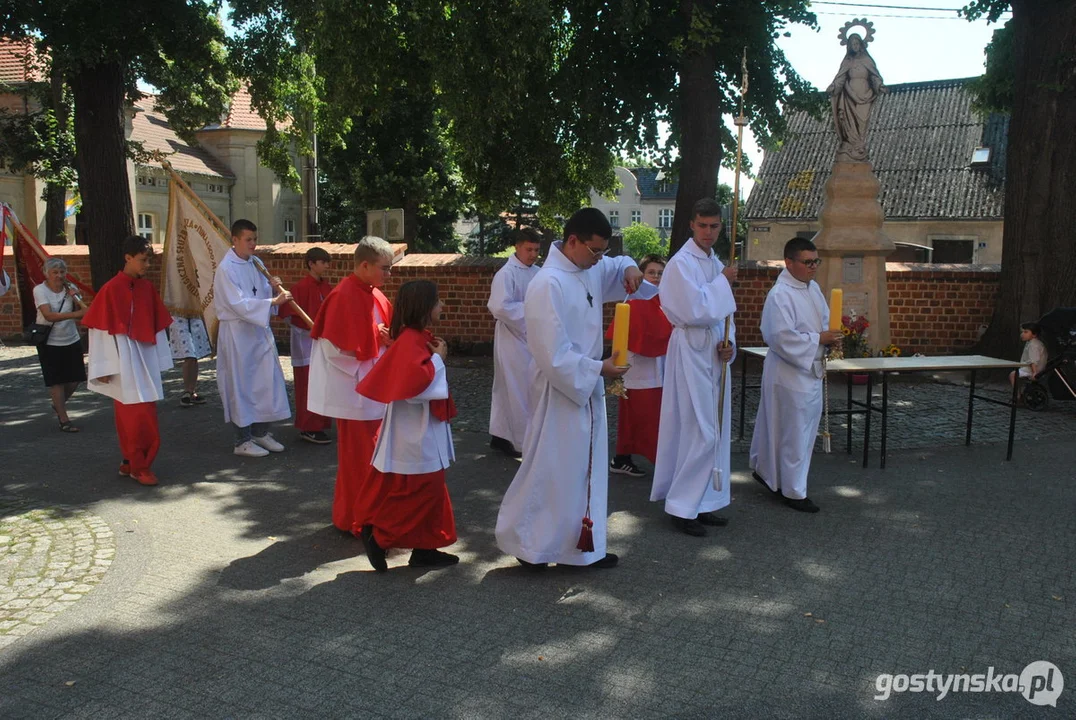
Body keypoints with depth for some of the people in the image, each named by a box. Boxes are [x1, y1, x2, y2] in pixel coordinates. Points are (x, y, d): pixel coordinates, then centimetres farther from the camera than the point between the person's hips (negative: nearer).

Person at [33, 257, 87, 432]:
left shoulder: (70, 289, 1)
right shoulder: (40, 290, -12)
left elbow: (80, 314, -2)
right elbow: (49, 315, -27)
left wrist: (75, 298, -17)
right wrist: (75, 313, -38)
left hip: (72, 341, 4)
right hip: (50, 343, -4)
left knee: (74, 379, 8)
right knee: (57, 381, 1)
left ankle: (58, 405, 36)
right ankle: (64, 420, 7)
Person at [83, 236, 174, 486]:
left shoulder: (148, 288, 6)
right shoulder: (111, 289, -10)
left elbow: (157, 325, 11)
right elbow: (100, 329, -8)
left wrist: (159, 359, 10)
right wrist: (104, 368, -8)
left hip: (146, 358, 5)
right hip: (124, 360, -5)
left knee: (138, 414, 11)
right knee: (136, 414, -4)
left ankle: (130, 461, 23)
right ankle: (138, 466, 6)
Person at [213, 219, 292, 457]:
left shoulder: (255, 263, 8)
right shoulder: (226, 268, -14)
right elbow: (238, 304, -22)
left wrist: (272, 288, -7)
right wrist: (273, 301, -28)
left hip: (259, 330, 7)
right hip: (237, 333, -7)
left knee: (266, 381, 10)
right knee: (240, 386, 1)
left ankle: (261, 432, 24)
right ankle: (242, 441, 11)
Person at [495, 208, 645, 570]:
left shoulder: (591, 270, 3)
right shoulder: (548, 284, -23)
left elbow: (616, 267, 27)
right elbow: (554, 356, -24)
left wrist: (629, 268, 3)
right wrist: (598, 369, -17)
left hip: (587, 390, 9)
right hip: (559, 394, -9)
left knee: (587, 471, 16)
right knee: (550, 473, 3)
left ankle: (585, 546, 29)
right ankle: (528, 543, 22)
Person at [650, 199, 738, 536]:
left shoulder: (716, 264, 14)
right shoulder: (681, 263, -12)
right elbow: (695, 311, -21)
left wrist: (730, 343, 0)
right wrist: (723, 282, -11)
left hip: (714, 355, 9)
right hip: (692, 353, -9)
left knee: (715, 430, 12)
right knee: (698, 431, -7)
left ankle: (703, 503, 23)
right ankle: (682, 506, 4)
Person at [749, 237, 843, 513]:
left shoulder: (813, 288, 9)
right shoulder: (780, 295, -19)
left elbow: (823, 321, 21)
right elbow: (782, 337, -26)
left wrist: (831, 336, 0)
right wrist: (818, 339, -20)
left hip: (811, 369, 9)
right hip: (790, 373, -9)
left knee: (807, 427, 18)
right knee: (794, 432, -1)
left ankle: (765, 470, 33)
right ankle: (794, 491, 12)